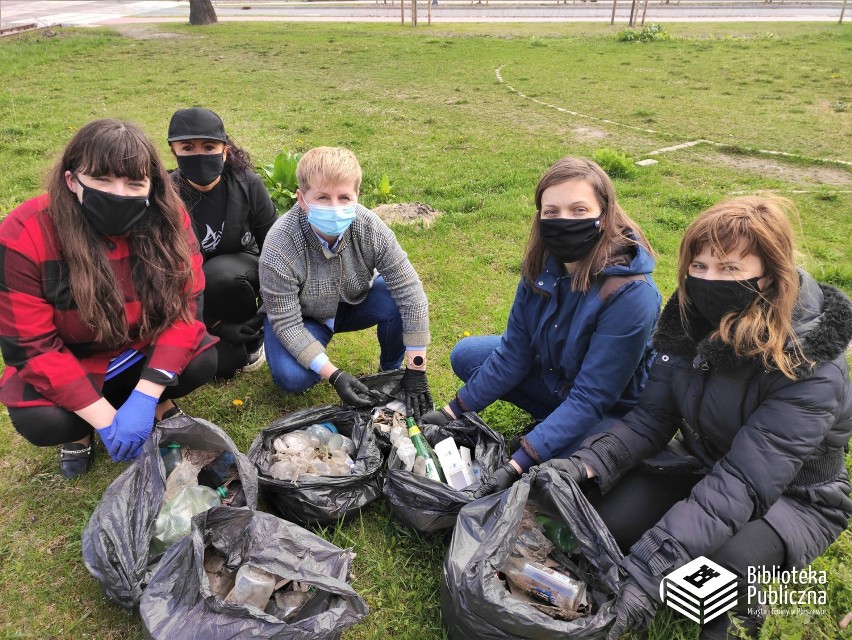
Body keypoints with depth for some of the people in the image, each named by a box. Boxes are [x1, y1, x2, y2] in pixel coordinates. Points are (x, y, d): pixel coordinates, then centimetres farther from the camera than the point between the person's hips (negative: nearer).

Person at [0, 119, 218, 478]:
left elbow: (186, 305, -19)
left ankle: (160, 405, 9)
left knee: (202, 361, -25)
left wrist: (146, 396, -30)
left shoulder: (167, 219, -19)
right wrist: (105, 418, -27)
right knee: (40, 421, -29)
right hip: (68, 367, -1)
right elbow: (31, 347, -21)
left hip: (145, 352, 2)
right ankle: (81, 432, 8)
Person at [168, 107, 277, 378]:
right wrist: (215, 325, -23)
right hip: (191, 295, 0)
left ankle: (252, 335, -6)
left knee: (219, 274, -35)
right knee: (224, 363, -20)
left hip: (242, 272, 1)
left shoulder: (248, 185, -16)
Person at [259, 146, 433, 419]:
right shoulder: (278, 248, -33)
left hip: (354, 302, 3)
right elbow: (286, 323, -26)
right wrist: (334, 375, -35)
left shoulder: (370, 228, -28)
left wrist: (416, 371, -27)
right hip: (302, 316, -2)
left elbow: (411, 293, -26)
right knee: (292, 377, -29)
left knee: (401, 301, -28)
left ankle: (390, 371, 1)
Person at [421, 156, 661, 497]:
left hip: (611, 409, -6)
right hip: (554, 376, 6)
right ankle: (551, 424, 6)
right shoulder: (542, 264, -14)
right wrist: (455, 411, -8)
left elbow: (591, 397, -31)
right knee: (466, 355, 3)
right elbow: (514, 351, -6)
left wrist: (519, 463, -34)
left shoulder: (629, 293, -33)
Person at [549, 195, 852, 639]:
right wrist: (587, 463, -29)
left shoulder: (810, 367, -30)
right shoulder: (691, 318, -13)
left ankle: (742, 601, 4)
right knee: (608, 518, -18)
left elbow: (740, 484, -37)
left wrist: (648, 567, -44)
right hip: (701, 463, 4)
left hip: (791, 496, -4)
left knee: (719, 563, -32)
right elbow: (652, 417, -11)